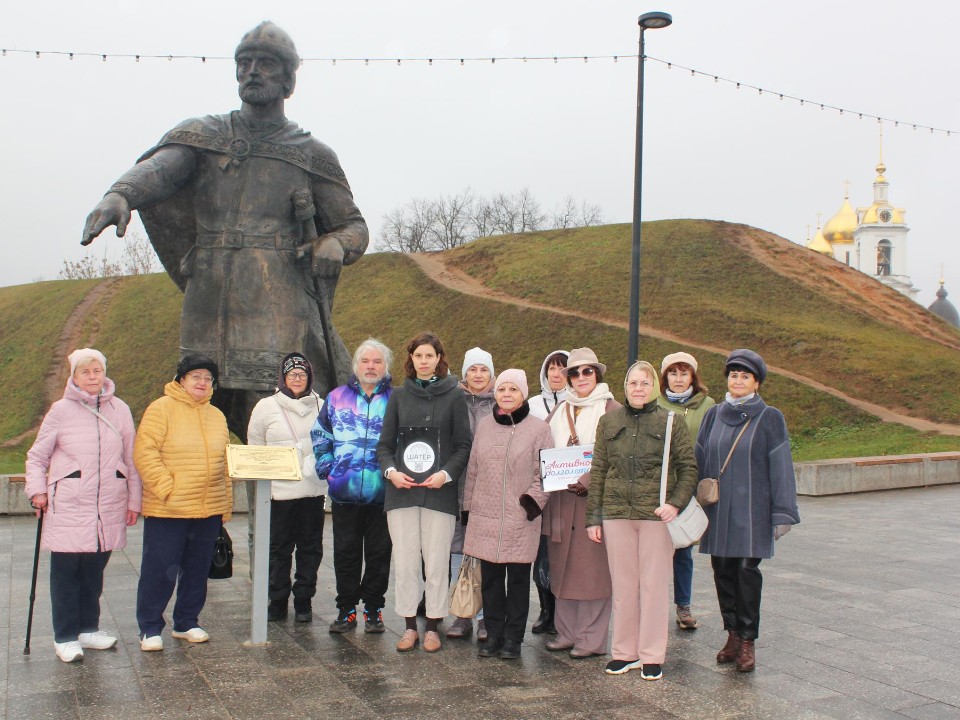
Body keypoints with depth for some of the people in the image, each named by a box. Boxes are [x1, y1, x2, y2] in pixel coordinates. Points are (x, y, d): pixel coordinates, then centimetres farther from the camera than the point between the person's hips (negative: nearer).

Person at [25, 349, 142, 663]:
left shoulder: (119, 409, 6)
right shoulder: (61, 410, 0)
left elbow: (131, 458, 10)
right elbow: (36, 456, 8)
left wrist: (134, 499, 9)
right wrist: (37, 490, -5)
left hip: (109, 506, 2)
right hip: (68, 506, -2)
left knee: (95, 569, 9)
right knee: (65, 571, 1)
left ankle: (88, 628, 25)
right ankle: (65, 637, 12)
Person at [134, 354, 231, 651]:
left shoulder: (217, 416, 15)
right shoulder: (161, 409, -4)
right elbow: (145, 452, -11)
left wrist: (226, 503, 15)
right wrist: (166, 488, -16)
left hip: (209, 510, 6)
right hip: (167, 510, -6)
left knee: (197, 570, 13)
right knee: (159, 570, 1)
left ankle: (187, 622, 27)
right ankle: (150, 628, 14)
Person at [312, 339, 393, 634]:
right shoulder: (337, 398, 8)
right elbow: (320, 435, 15)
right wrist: (327, 467, 5)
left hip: (382, 493, -1)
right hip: (344, 492, 2)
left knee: (379, 553, 7)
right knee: (346, 554, 8)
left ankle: (373, 610, 19)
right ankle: (346, 610, 19)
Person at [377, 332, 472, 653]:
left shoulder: (453, 395, 5)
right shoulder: (399, 396, 12)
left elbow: (464, 445, 3)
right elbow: (385, 443, 12)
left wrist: (446, 473, -13)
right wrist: (390, 470, -7)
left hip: (439, 493, -2)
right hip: (401, 492, 2)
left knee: (436, 562, 1)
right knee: (405, 561, 3)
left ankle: (432, 627, 13)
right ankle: (410, 627, 14)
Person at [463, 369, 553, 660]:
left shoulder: (539, 428, -1)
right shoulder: (484, 425, 11)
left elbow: (544, 473, -2)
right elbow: (473, 469, 16)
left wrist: (531, 501, -13)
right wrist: (468, 507, 14)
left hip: (520, 519, -3)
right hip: (485, 516, 4)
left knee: (518, 579, 3)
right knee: (490, 578, 8)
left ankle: (513, 638, 13)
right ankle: (493, 634, 19)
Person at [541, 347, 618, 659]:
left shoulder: (611, 410, -2)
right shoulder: (560, 410, 17)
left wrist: (588, 481, -20)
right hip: (561, 498, 6)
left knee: (592, 568, -3)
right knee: (562, 567, 9)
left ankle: (591, 638, 5)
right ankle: (567, 632, 20)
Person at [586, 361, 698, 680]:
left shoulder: (671, 422, 0)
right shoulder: (609, 421, 8)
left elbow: (688, 468, 1)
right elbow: (598, 471, 9)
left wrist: (676, 503, -14)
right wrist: (594, 517, 6)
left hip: (656, 514, -2)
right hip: (617, 513, 2)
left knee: (654, 585, 4)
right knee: (623, 585, 9)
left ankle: (652, 656, 15)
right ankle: (624, 652, 21)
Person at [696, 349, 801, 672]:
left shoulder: (770, 418, -2)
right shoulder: (714, 415, 9)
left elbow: (781, 467, -3)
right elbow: (699, 461, 12)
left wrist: (783, 513, -7)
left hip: (752, 509, -4)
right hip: (718, 509, 4)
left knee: (747, 571, -5)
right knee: (723, 571, 6)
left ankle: (747, 640, 7)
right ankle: (733, 633, 20)